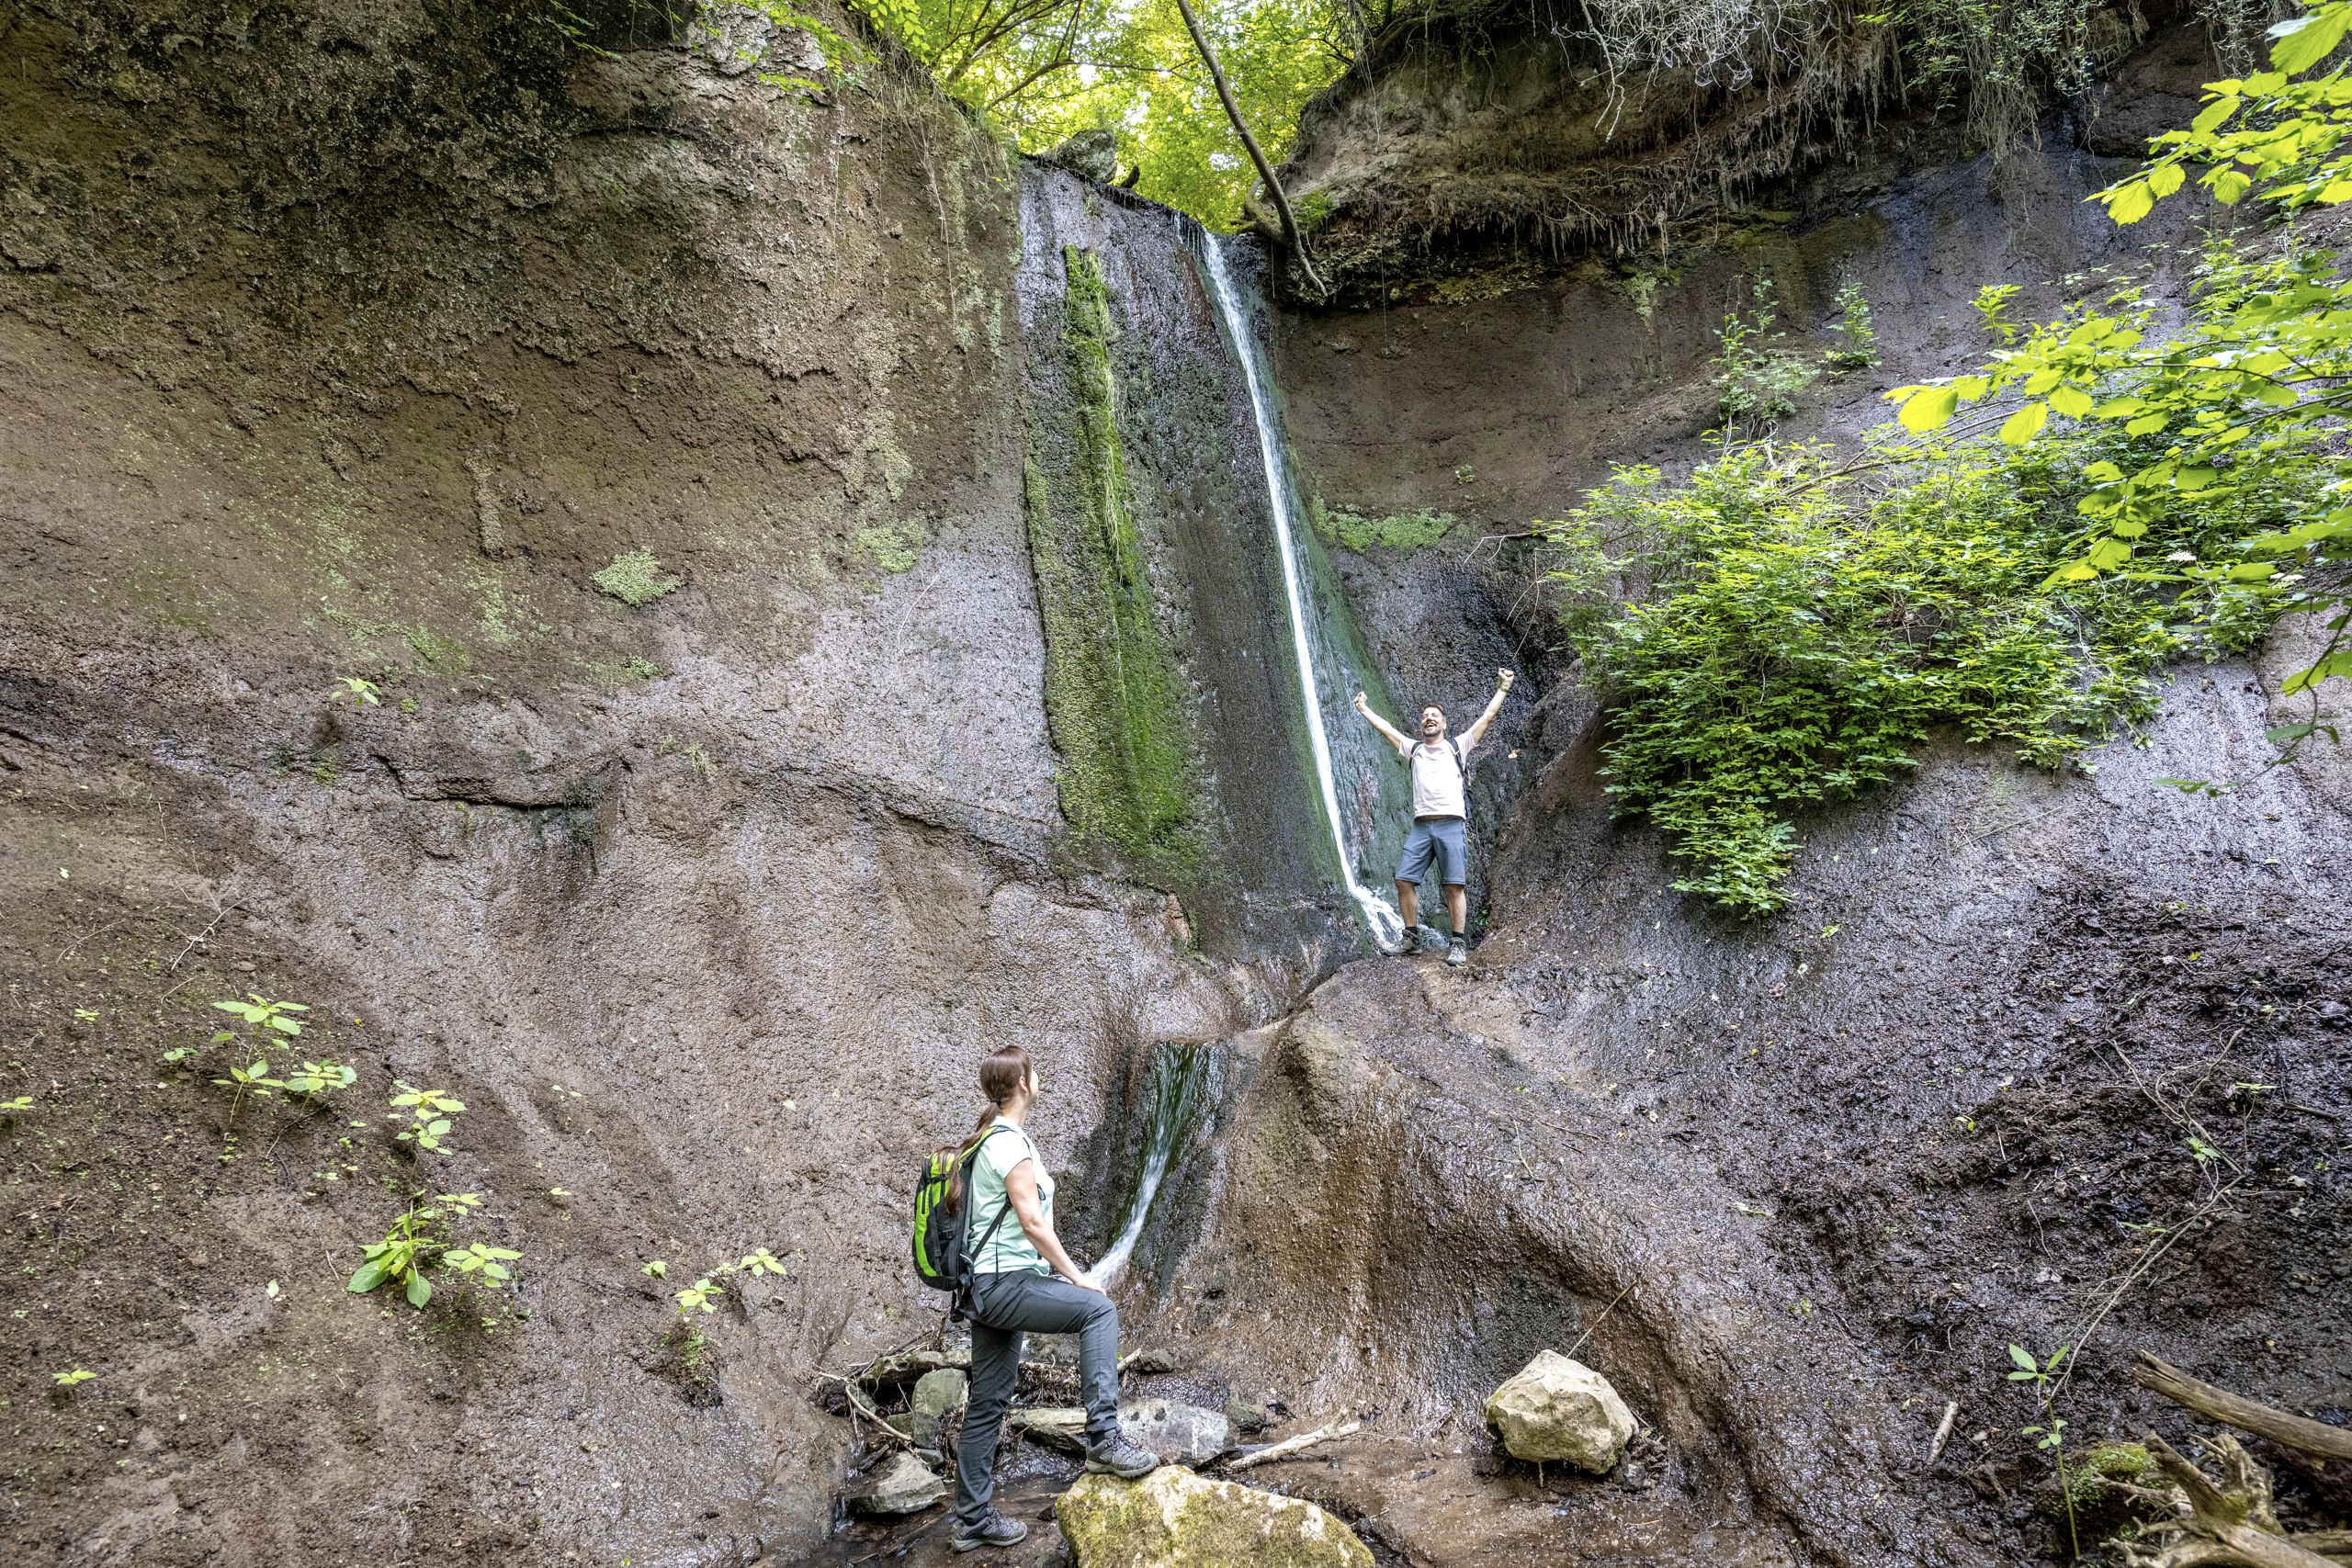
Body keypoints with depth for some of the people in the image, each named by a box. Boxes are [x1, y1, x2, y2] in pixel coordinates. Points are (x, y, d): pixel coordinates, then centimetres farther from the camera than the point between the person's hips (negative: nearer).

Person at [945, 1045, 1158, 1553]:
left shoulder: (985, 1140, 14)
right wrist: (1076, 1276, -12)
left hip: (986, 1287, 10)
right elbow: (1032, 1222, -20)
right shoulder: (1011, 1143, -15)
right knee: (1097, 1309, -17)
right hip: (1007, 1283, -10)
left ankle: (972, 1520, 22)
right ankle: (1104, 1438, -20)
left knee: (987, 1405, 14)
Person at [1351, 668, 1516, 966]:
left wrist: (1502, 689, 9)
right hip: (1420, 826, 3)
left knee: (1455, 886, -7)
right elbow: (1385, 727, 26)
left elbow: (1487, 717, 11)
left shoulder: (1458, 747, 13)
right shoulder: (1413, 749, 20)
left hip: (1452, 825, -3)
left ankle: (1458, 943, -3)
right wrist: (1363, 709, 31)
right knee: (1404, 881, -3)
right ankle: (1409, 938, 9)